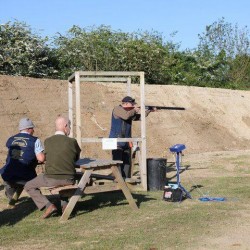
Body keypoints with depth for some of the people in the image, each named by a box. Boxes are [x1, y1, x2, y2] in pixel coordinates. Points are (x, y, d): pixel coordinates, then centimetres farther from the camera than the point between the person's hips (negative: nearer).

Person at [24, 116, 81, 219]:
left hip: (51, 180, -2)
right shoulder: (72, 141, -4)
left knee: (29, 187, 19)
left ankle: (48, 205, 2)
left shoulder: (47, 141, -3)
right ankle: (64, 204, 22)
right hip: (69, 180, 3)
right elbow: (77, 158, 12)